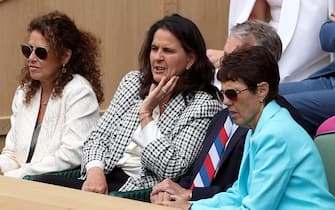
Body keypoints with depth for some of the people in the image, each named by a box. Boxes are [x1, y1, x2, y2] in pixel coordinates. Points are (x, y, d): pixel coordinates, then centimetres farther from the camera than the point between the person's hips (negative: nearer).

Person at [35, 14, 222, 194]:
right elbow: (99, 136, 11)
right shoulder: (132, 82, 12)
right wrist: (95, 170, -11)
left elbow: (172, 170, -14)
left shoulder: (204, 104, -5)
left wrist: (146, 113, -11)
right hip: (106, 178, 6)